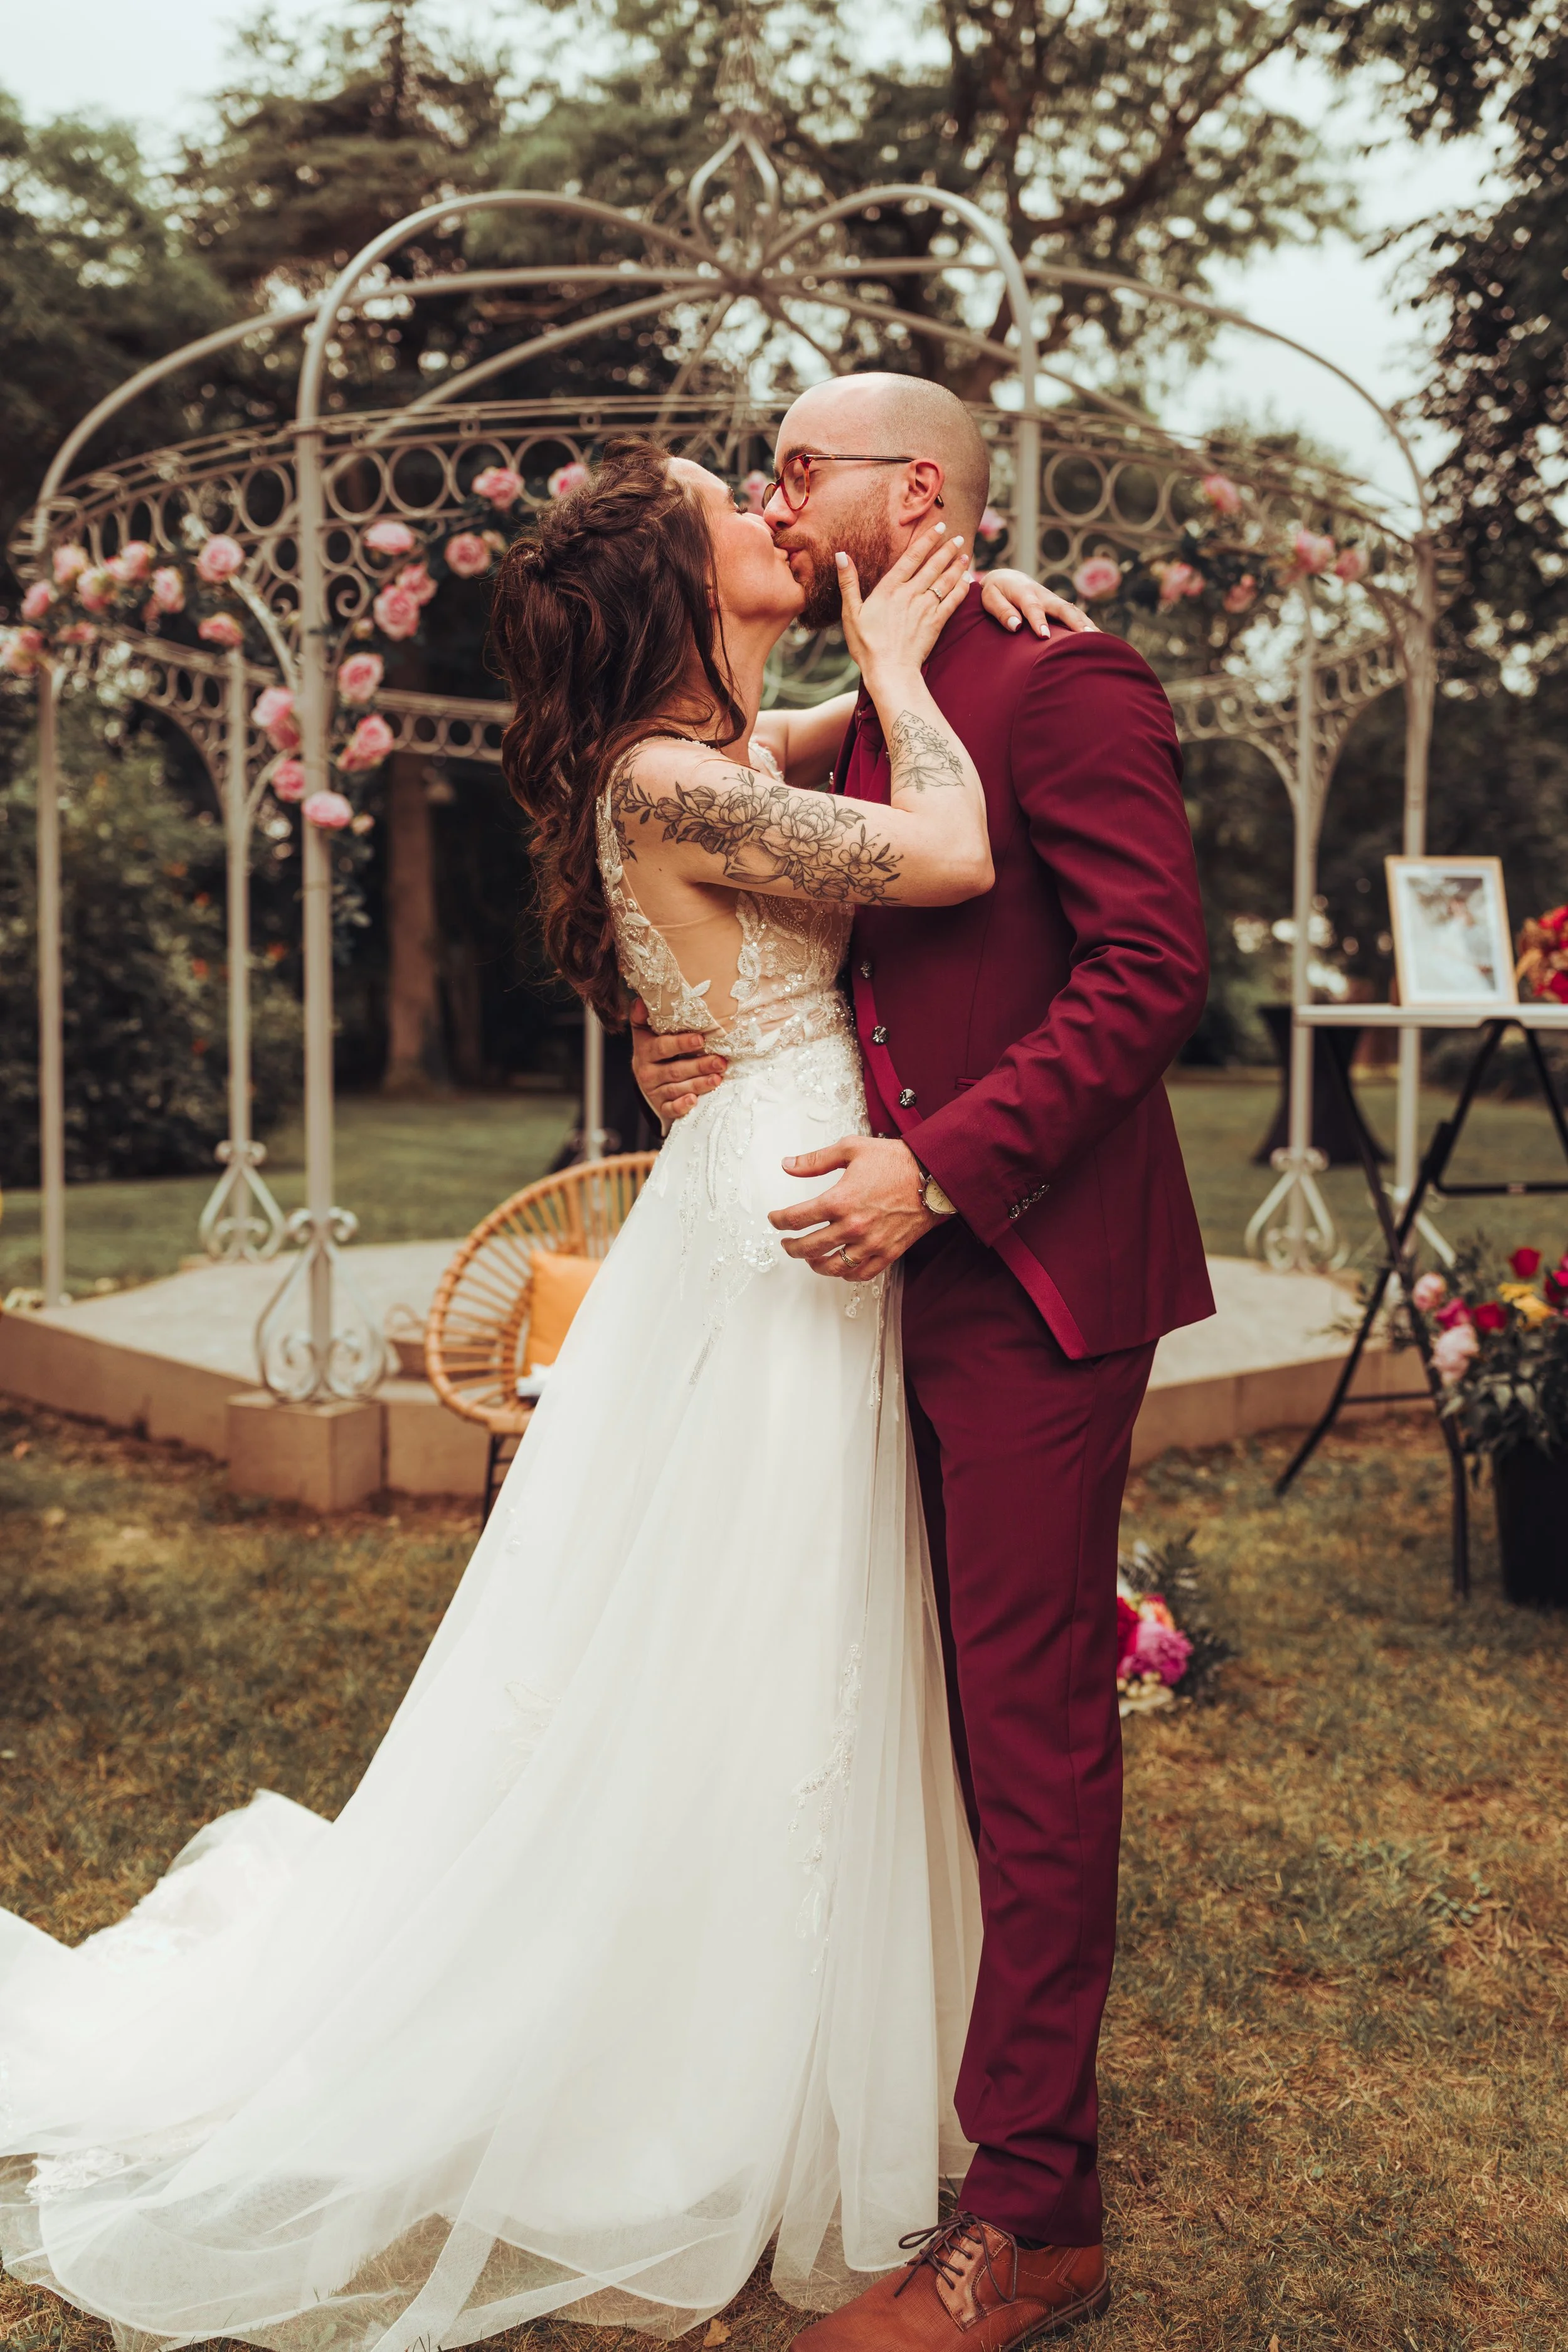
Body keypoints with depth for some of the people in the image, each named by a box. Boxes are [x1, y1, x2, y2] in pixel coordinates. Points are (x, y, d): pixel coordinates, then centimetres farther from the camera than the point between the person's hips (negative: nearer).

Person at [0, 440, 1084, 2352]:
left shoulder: (719, 755, 11)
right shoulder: (676, 781, -16)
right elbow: (954, 853, -21)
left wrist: (964, 606, 8)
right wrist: (894, 658, -5)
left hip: (779, 1220, 9)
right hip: (777, 1230, -9)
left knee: (760, 1690, 17)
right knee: (725, 1693, 0)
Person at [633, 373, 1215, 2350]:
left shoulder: (1062, 684, -10)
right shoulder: (854, 728, 17)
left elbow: (1152, 966, -17)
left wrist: (939, 1167, -23)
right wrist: (709, 1051, 2)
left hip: (1035, 1283, -8)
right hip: (911, 1278, 9)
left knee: (1029, 1725, -2)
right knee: (953, 1716, 16)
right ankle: (973, 2080, 32)